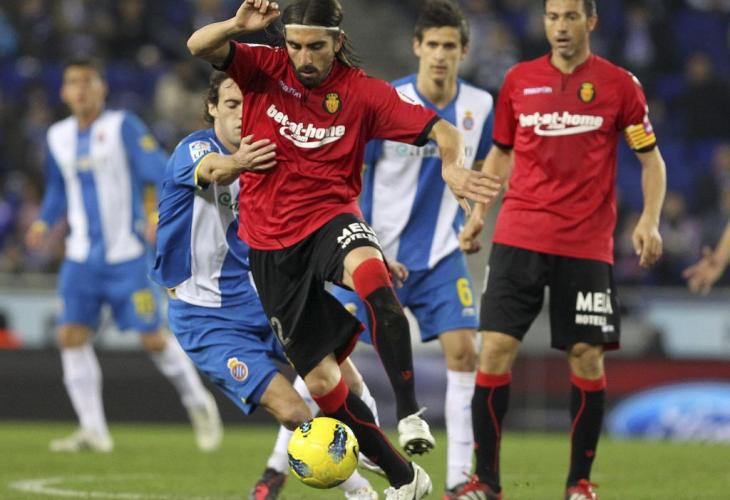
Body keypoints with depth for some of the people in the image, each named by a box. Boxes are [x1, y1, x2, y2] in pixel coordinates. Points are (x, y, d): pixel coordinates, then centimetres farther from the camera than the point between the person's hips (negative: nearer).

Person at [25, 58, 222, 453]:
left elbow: (158, 169, -14)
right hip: (81, 256, 5)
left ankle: (198, 403, 21)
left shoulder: (122, 126, -6)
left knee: (153, 338, -3)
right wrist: (44, 221, 6)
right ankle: (93, 431, -4)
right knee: (71, 335, -8)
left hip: (125, 254, -5)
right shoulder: (58, 137, 10)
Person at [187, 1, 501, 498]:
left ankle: (411, 414, -44)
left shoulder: (362, 92, -5)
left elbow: (442, 131, -8)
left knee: (368, 269, -41)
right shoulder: (266, 68, -2)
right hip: (271, 246, 3)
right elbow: (199, 47, -15)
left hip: (330, 220, -3)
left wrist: (453, 166, -30)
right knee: (319, 378, 3)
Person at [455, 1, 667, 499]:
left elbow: (652, 159, 5)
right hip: (518, 237, 1)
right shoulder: (519, 80, 8)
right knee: (497, 347, -7)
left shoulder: (619, 84, 1)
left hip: (587, 245, -1)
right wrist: (479, 211, 9)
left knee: (587, 356, -2)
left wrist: (650, 220, -8)